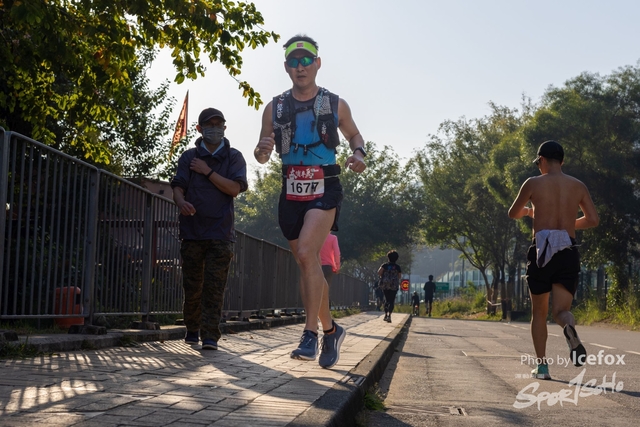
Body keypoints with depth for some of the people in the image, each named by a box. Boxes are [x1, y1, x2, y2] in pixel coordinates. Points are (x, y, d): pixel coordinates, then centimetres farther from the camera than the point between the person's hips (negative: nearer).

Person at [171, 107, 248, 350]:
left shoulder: (234, 157, 9)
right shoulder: (189, 157, 11)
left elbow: (234, 188, -5)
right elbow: (177, 187, 1)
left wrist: (208, 171, -7)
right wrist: (181, 202, -21)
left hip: (220, 232, -1)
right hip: (192, 230, 2)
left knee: (214, 285, -8)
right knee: (192, 285, 7)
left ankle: (210, 336, -9)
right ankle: (192, 328, 25)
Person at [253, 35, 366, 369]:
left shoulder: (336, 105, 2)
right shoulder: (274, 108, 6)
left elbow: (354, 134, 19)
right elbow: (262, 154, 10)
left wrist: (359, 154, -3)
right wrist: (262, 150, -14)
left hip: (324, 190, -3)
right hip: (291, 192, 4)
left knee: (306, 253, -24)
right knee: (308, 265, 9)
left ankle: (310, 335, -21)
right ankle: (330, 329, 28)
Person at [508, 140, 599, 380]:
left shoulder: (534, 183, 3)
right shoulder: (578, 186, 10)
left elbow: (513, 214, 14)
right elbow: (593, 220, 11)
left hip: (541, 251, -1)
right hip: (568, 252, 1)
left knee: (539, 312, 13)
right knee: (560, 310, 0)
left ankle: (541, 365, 9)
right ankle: (569, 327, -38)